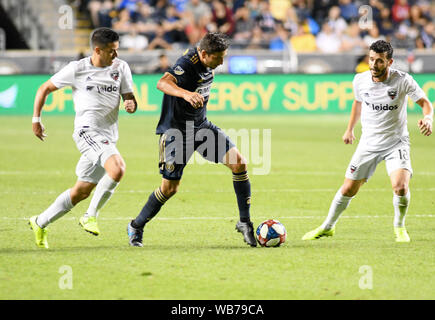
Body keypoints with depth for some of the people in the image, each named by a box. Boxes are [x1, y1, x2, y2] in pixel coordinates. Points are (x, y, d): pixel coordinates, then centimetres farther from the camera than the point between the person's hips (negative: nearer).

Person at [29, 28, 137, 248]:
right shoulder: (77, 69, -1)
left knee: (82, 191, 9)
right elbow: (45, 88, 10)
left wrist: (131, 104, -12)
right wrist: (36, 119, 8)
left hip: (108, 137, 5)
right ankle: (90, 216, -13)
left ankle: (40, 223, 25)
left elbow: (129, 97, 12)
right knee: (118, 169, -28)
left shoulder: (121, 68, 8)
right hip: (87, 129, -5)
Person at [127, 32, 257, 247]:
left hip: (201, 126, 7)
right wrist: (186, 94, -63)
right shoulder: (186, 65, -26)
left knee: (238, 162, -10)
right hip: (176, 131, -7)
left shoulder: (208, 63, -1)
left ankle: (245, 222, -1)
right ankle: (136, 227, 20)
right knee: (170, 188, -3)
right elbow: (162, 83, -46)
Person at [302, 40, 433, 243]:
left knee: (400, 187, -23)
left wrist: (427, 118, -29)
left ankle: (399, 227, 6)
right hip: (369, 144, 3)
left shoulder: (402, 80, -16)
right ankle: (327, 227, 28)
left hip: (396, 142, -3)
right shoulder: (360, 81, -5)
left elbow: (425, 102, -8)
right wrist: (350, 129, 23)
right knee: (348, 189, 5)